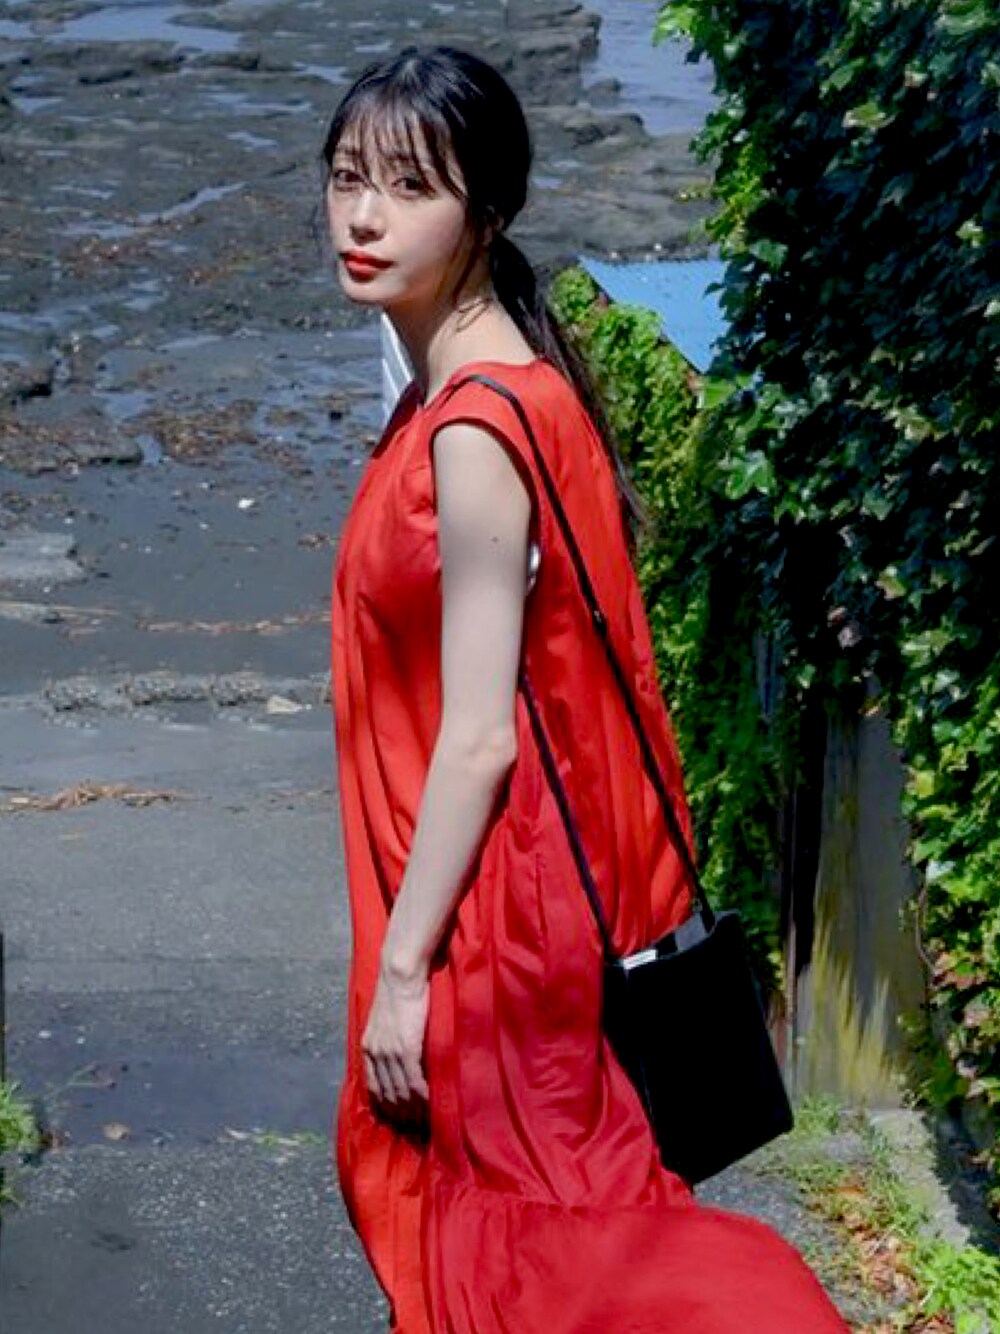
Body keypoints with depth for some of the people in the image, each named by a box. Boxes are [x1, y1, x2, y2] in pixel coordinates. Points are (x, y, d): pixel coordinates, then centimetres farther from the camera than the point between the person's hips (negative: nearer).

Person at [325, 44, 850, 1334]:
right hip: (499, 875, 9)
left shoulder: (475, 431, -24)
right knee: (430, 1177, 21)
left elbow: (481, 741, -23)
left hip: (494, 898, -9)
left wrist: (399, 969, -17)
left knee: (517, 1227, 6)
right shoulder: (472, 381, 5)